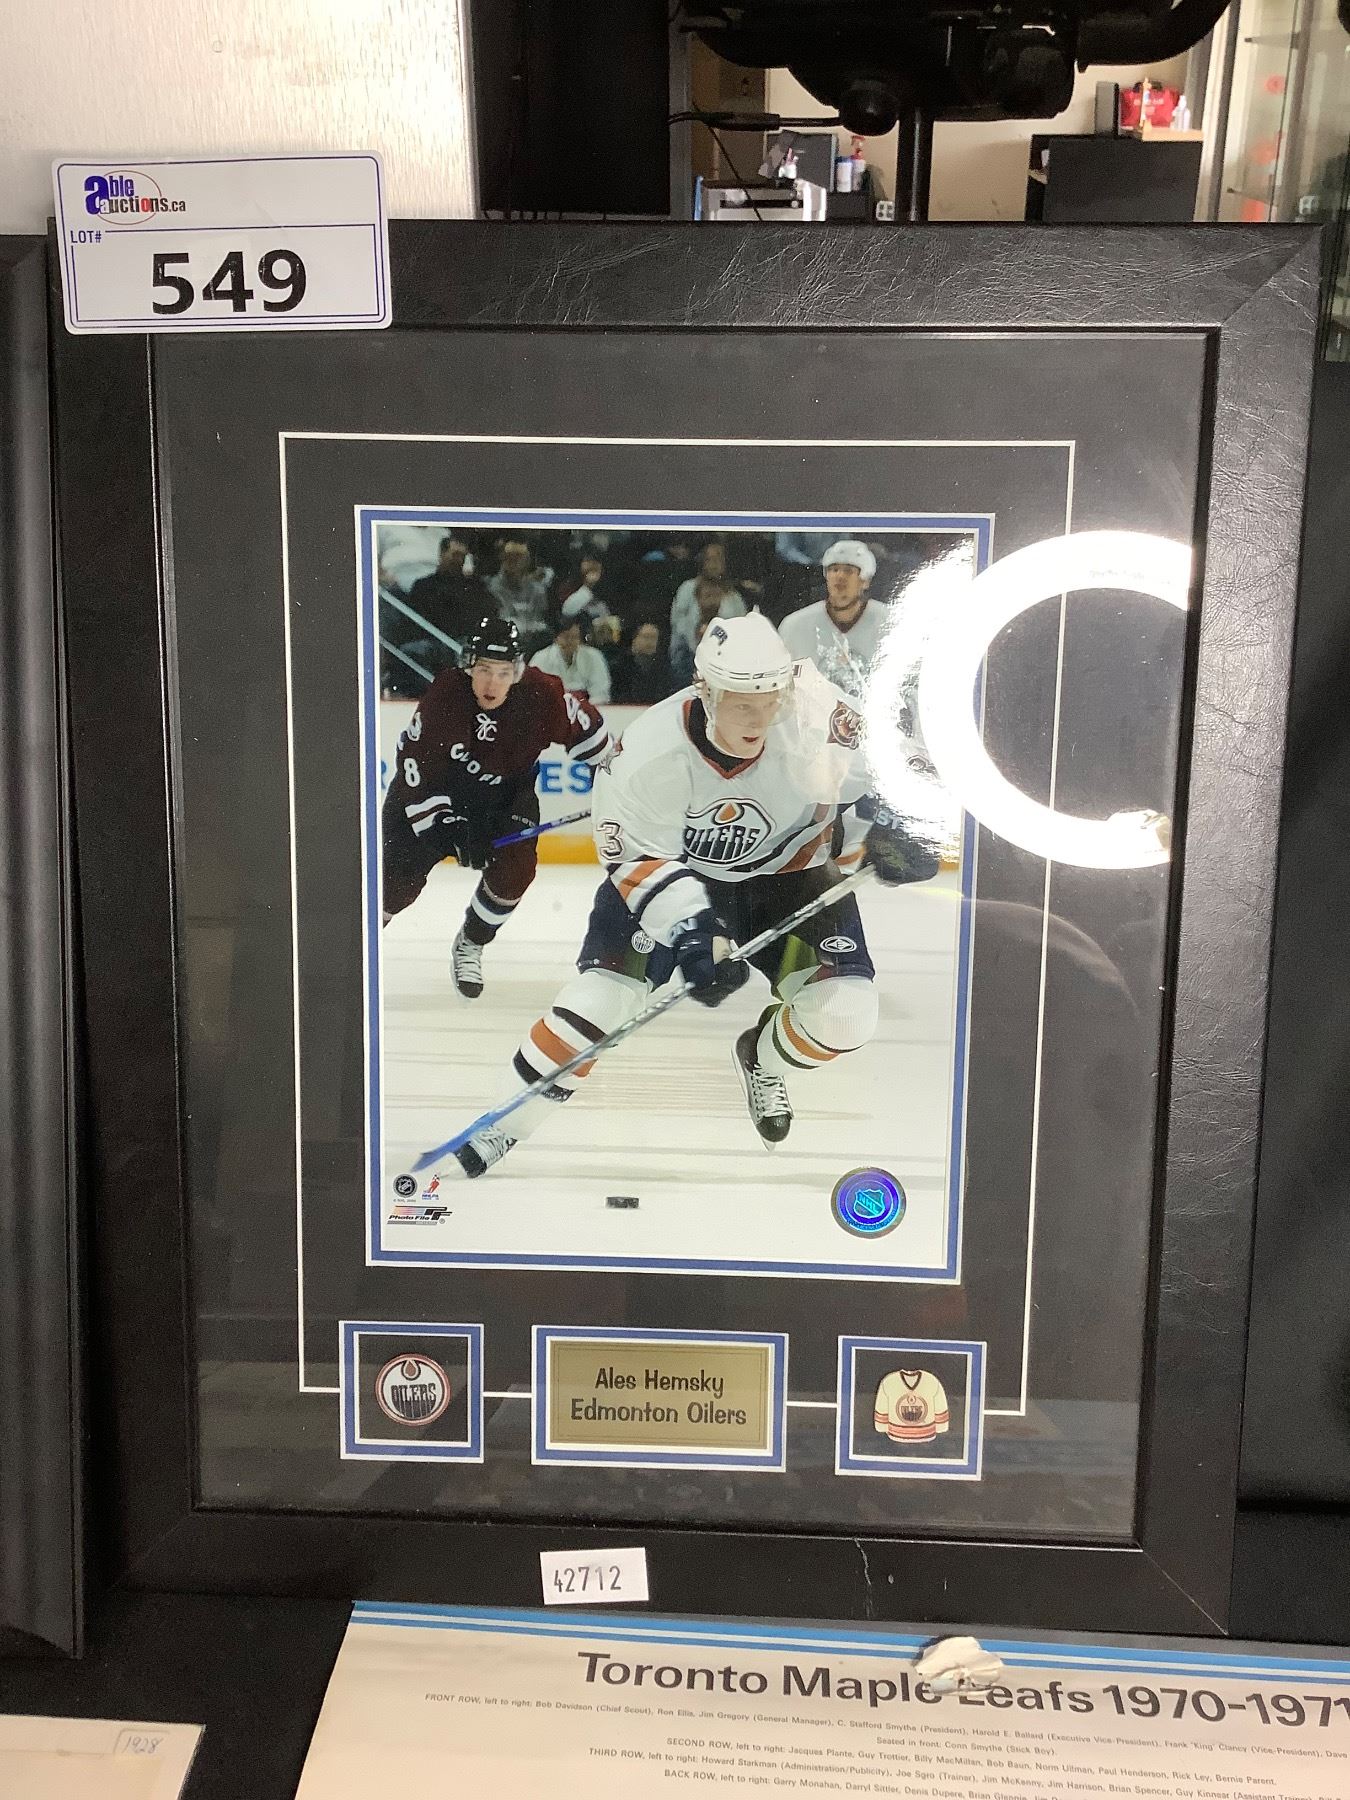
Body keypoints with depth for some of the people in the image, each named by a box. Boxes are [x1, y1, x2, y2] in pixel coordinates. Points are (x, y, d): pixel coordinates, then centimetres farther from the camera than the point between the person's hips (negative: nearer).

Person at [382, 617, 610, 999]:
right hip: (432, 786, -2)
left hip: (506, 793, 2)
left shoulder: (543, 696, -25)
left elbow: (588, 730, -6)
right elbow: (414, 762, -24)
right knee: (401, 874, -9)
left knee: (513, 869, -16)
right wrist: (440, 824, -27)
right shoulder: (444, 695, -30)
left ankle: (469, 947, 10)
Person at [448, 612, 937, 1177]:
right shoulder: (647, 754, -30)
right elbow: (635, 857, -22)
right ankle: (501, 1126, 10)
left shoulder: (813, 712, -27)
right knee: (595, 1000, -13)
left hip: (787, 871, 2)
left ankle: (764, 1060, 24)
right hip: (671, 870, -2)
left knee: (845, 1015, -13)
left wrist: (880, 824, -20)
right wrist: (689, 932, -33)